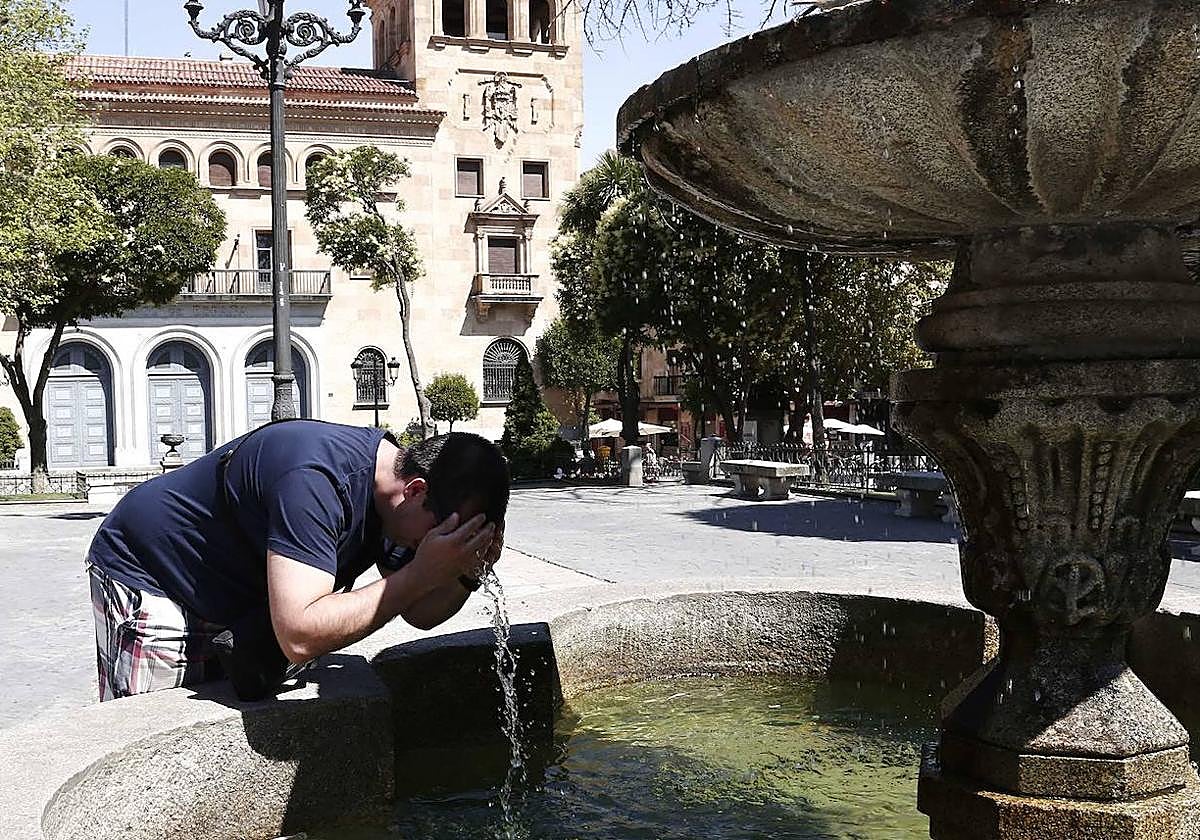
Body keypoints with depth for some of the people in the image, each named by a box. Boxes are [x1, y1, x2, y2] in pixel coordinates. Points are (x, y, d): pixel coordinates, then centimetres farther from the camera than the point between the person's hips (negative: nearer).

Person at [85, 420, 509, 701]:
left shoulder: (390, 476, -10)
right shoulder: (316, 481, -38)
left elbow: (419, 614, -2)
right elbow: (299, 638, -46)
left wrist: (466, 574, -23)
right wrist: (420, 575, -41)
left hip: (230, 602, 8)